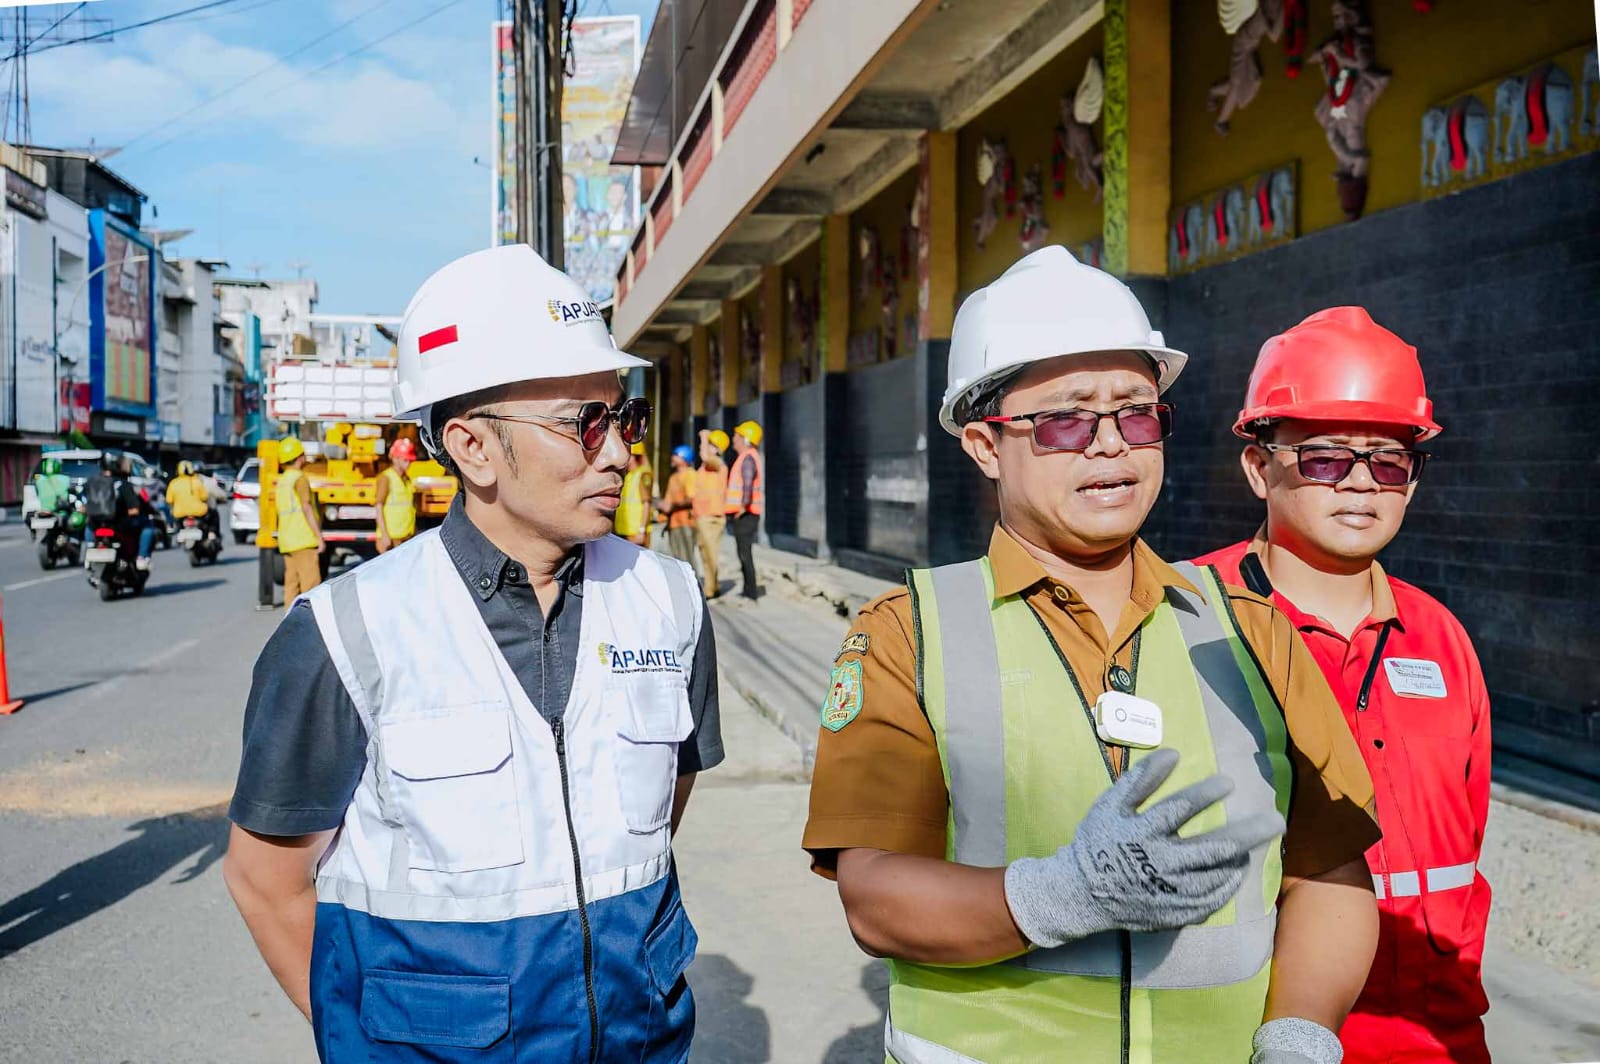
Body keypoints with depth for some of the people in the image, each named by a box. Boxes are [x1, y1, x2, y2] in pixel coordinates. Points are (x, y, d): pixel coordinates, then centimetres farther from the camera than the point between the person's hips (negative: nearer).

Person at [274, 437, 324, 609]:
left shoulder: (281, 480, 19)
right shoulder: (299, 478, -8)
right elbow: (306, 508, -15)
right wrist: (319, 536, -17)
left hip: (286, 541, 9)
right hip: (303, 540, -9)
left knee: (291, 583, 9)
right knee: (310, 583, -10)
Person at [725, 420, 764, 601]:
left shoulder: (747, 458, -15)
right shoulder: (752, 457, 18)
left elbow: (748, 482, -30)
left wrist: (744, 505, -32)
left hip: (744, 515, -10)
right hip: (743, 514, 10)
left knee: (745, 553, -8)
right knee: (745, 552, 15)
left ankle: (751, 591, -6)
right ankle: (749, 590, 22)